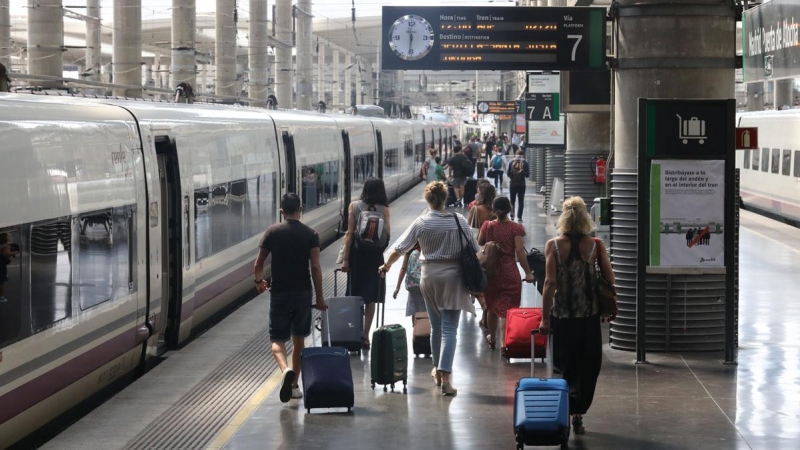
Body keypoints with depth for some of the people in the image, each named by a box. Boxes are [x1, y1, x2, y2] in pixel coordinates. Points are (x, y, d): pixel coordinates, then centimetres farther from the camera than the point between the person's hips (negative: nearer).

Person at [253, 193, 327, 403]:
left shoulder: (272, 232, -3)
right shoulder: (310, 234, -3)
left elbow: (258, 264, -1)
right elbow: (315, 267, -9)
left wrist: (259, 281, 20)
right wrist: (319, 297, -2)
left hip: (279, 293, -1)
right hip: (303, 293, 1)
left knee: (278, 339, 5)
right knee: (299, 339, 15)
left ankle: (285, 369, -25)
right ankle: (294, 385, 20)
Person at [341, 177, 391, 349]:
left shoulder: (354, 206, -4)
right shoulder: (384, 210, -4)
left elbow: (350, 233, -6)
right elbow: (387, 234, -7)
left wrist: (345, 258, -5)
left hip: (357, 253, 0)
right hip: (374, 256, 0)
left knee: (354, 296, 10)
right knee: (370, 298, 6)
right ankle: (365, 336, 4)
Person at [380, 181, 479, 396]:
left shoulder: (421, 223, -5)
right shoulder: (459, 221, -5)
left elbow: (400, 248, 1)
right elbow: (474, 249, 0)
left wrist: (386, 265, 18)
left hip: (429, 276, 1)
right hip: (453, 276, -1)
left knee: (436, 326, 17)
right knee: (449, 328, -3)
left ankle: (437, 370, 30)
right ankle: (445, 375, -14)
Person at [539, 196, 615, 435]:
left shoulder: (553, 245, -7)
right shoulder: (596, 245, -5)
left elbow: (550, 283, -11)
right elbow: (609, 279, -2)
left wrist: (545, 318, -8)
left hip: (562, 316, 0)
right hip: (589, 316, 0)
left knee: (568, 367, 13)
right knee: (588, 368, 13)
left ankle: (568, 410, 0)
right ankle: (578, 413, 10)